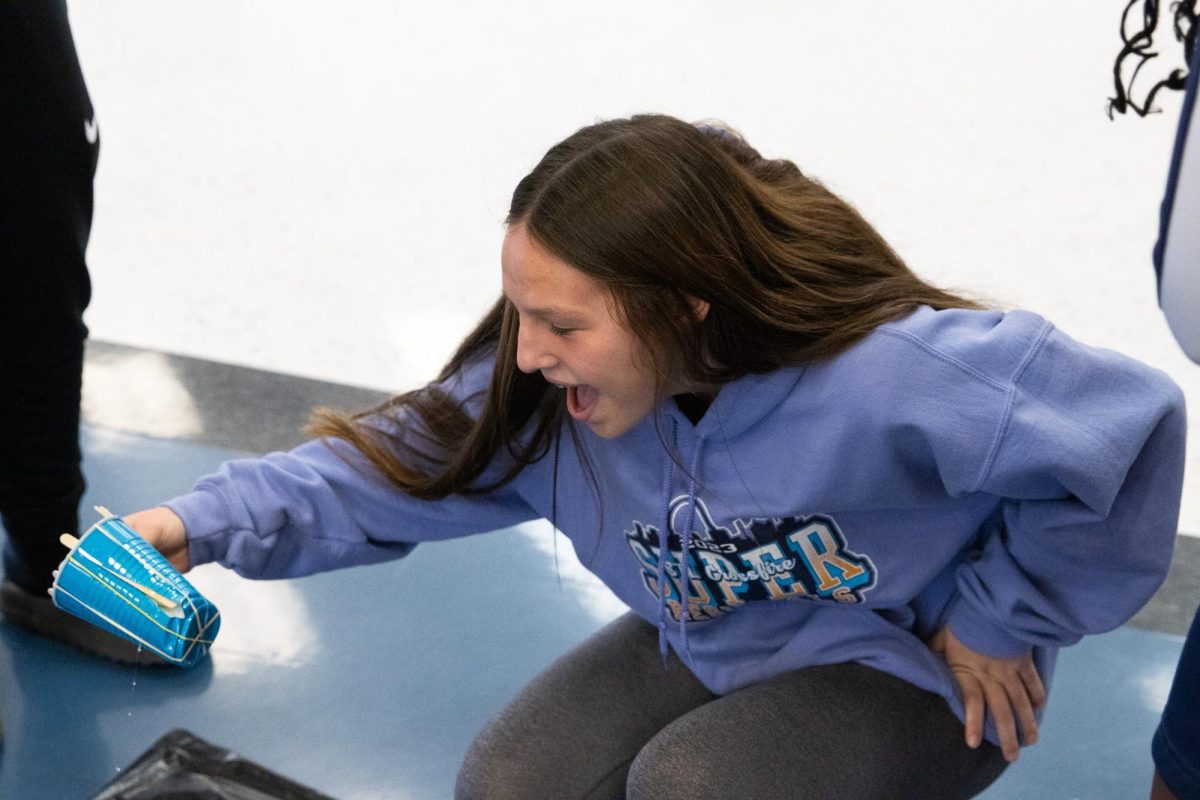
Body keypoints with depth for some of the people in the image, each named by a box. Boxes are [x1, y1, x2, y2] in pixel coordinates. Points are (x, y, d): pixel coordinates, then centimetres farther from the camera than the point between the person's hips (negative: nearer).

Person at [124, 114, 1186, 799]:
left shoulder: (883, 375, -36)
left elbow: (1127, 424, -33)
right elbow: (408, 456, -10)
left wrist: (997, 614, -21)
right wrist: (211, 521, -22)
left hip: (903, 669, -5)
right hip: (705, 647, 6)